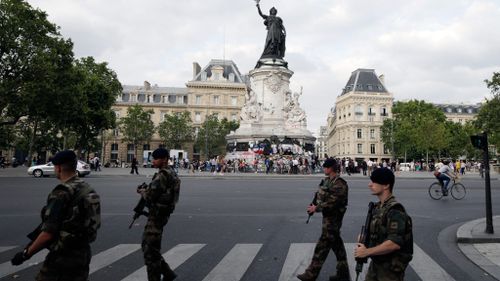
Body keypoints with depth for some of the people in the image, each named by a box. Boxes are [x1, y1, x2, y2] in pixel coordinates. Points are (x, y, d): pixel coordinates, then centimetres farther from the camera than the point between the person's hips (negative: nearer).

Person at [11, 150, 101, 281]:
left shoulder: (61, 193, -19)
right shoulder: (88, 189, 5)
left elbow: (48, 233, -21)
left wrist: (26, 253, -8)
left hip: (63, 257, -7)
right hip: (84, 254, 8)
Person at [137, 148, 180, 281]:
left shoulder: (162, 175, -19)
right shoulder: (171, 173, 12)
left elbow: (150, 196, -22)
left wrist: (142, 191, -2)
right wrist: (146, 190, 4)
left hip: (157, 214, -10)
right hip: (162, 213, 10)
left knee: (150, 250, 0)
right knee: (147, 244, 19)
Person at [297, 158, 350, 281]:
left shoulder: (339, 184, -20)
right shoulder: (326, 180, 9)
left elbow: (332, 202, -24)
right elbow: (321, 195, 18)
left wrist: (316, 208, -17)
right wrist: (314, 205, 1)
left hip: (333, 218, -9)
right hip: (328, 216, 9)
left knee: (322, 245, -1)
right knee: (337, 244, 15)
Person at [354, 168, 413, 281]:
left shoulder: (395, 210, -22)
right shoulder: (378, 207, 5)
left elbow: (395, 243, -30)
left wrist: (366, 252, -23)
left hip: (391, 268, -8)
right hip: (375, 264, 8)